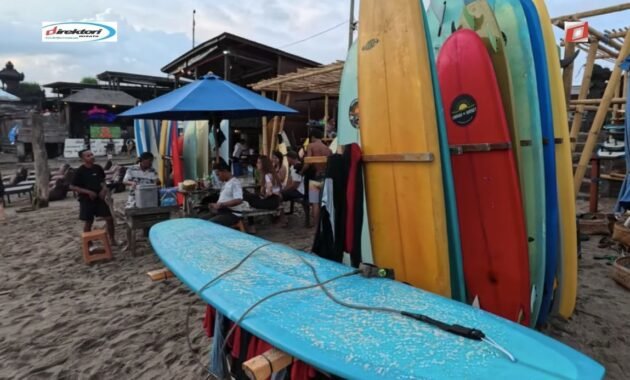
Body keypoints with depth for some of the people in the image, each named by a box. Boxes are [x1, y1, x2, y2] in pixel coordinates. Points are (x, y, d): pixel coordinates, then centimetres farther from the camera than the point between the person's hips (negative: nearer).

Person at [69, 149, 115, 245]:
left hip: (99, 198, 4)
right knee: (88, 222, 5)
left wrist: (104, 189, -3)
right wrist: (88, 192, -19)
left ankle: (112, 240, 17)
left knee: (109, 218, 3)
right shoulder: (80, 171, -12)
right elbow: (72, 187, -11)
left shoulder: (97, 168, 2)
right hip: (86, 200, -4)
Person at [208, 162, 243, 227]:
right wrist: (216, 205, 4)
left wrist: (221, 205, -24)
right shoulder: (225, 183, 16)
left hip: (233, 214, -9)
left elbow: (238, 200, -25)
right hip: (222, 211, 9)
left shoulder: (235, 183, -13)